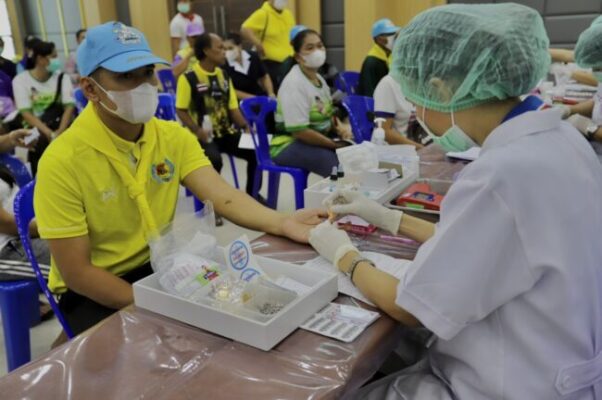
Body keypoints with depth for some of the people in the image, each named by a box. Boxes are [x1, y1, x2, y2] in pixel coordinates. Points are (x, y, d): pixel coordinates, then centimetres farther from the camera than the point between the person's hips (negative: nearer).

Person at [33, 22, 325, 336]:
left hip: (161, 268, 5)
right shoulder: (63, 160, -21)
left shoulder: (174, 137, -6)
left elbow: (223, 197, -20)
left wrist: (282, 223, -39)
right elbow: (76, 272, -19)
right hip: (94, 291, -4)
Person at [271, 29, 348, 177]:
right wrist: (335, 145, -19)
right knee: (339, 163, -28)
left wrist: (338, 129, -4)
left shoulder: (319, 79, 10)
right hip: (289, 145, -8)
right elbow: (299, 131, -25)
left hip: (316, 140, 8)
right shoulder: (294, 83, -18)